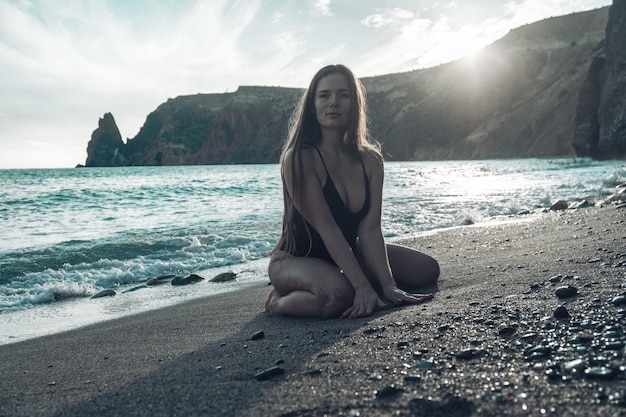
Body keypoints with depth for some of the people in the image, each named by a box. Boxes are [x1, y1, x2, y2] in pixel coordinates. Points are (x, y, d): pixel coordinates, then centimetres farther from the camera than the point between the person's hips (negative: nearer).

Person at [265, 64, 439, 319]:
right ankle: (279, 302, -8)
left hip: (348, 254, 7)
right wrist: (363, 287, -31)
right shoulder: (299, 158, -21)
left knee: (427, 269, 7)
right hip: (295, 259, -7)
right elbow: (327, 228, -26)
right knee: (337, 296, -40)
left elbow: (370, 229, -11)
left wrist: (388, 286, -22)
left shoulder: (370, 160, -3)